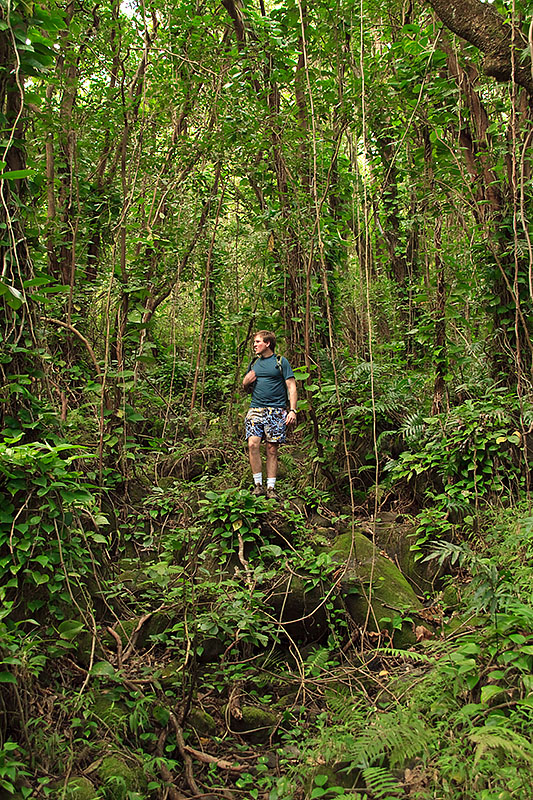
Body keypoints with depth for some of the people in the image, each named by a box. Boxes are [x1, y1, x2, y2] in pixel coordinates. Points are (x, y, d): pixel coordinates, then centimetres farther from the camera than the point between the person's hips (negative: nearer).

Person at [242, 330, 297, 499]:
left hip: (276, 411, -3)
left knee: (272, 449, -2)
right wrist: (246, 382, 4)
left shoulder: (281, 362, 5)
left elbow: (292, 388, 0)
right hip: (256, 409, 3)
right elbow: (246, 388, 28)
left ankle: (271, 487, 5)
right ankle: (258, 485, -6)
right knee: (253, 444, -13)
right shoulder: (254, 363, 18)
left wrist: (292, 410, -12)